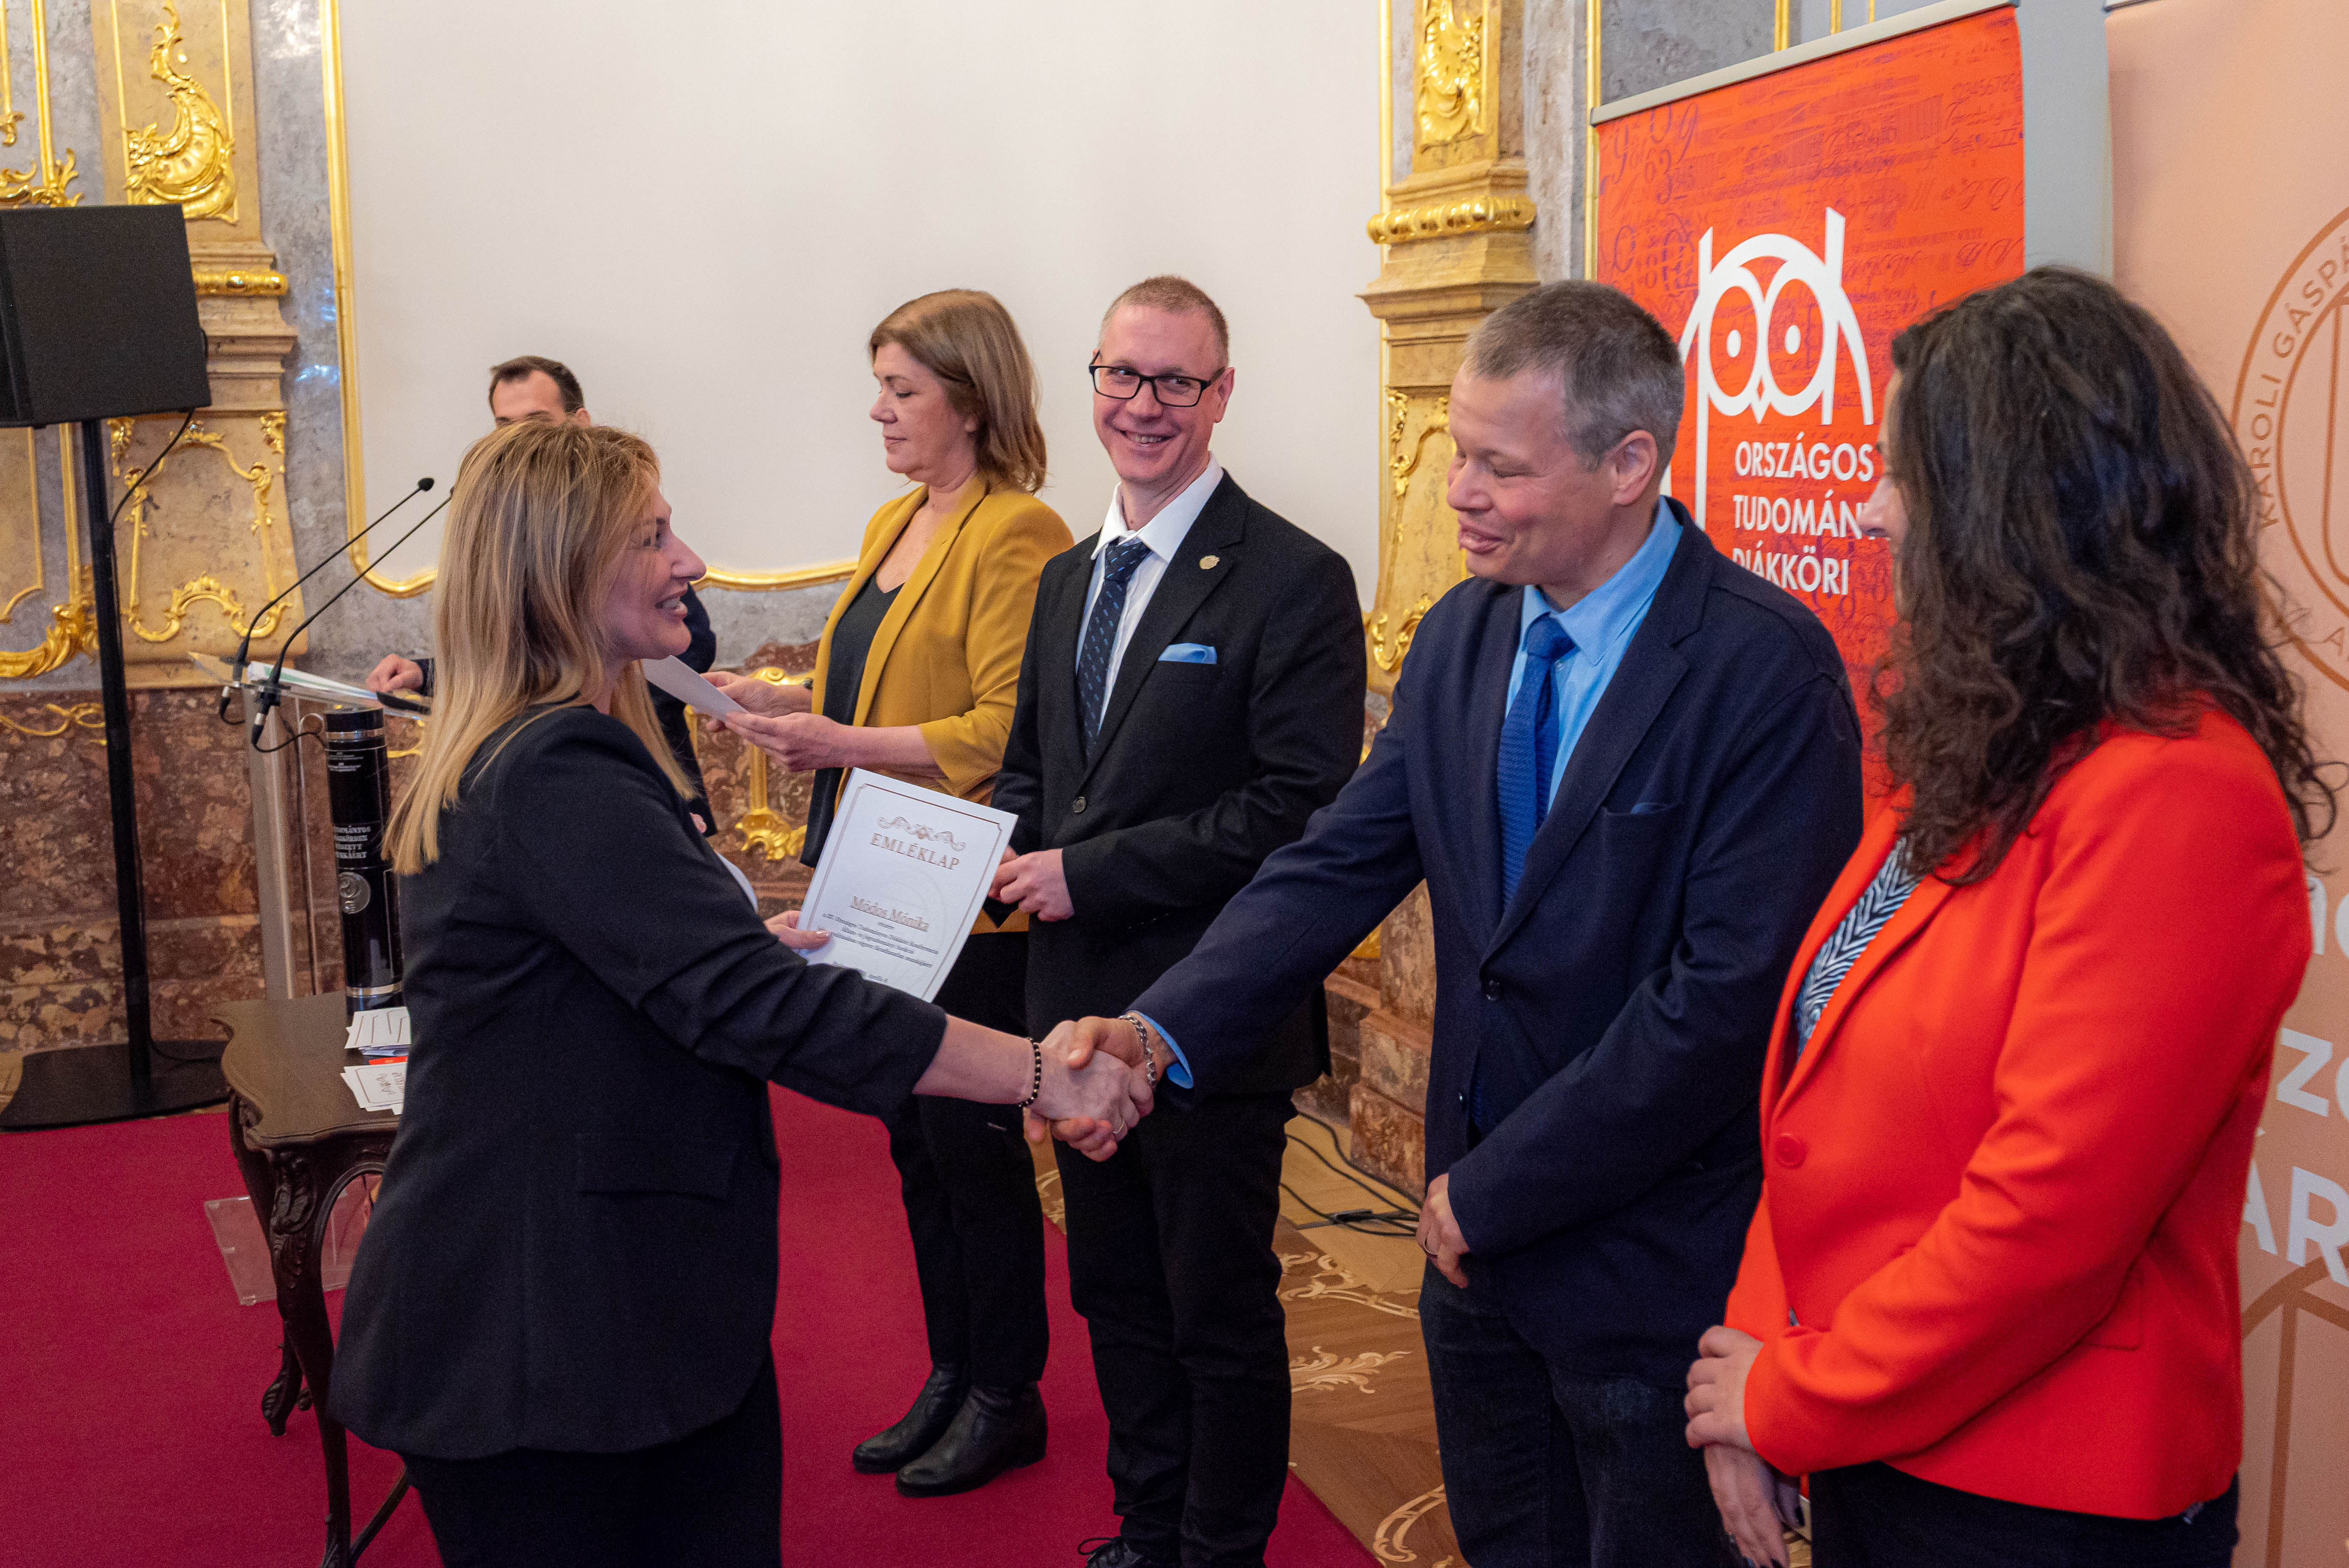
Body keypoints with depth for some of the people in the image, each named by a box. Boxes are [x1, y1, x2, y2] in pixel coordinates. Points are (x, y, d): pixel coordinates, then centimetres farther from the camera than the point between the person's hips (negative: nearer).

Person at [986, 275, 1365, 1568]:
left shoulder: (1293, 580, -13)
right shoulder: (1067, 578, 12)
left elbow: (1301, 811, -19)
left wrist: (1092, 871, -19)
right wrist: (1014, 846, -3)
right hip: (1080, 999, 7)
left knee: (1221, 1311, 7)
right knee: (1117, 1295, 20)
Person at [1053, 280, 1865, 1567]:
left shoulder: (1768, 667, -19)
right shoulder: (1458, 639, 3)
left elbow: (1730, 991, -23)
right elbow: (1341, 864, -1)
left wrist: (1498, 1190, -17)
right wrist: (1166, 1030, -17)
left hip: (1655, 1266, -6)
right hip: (1479, 1232, 6)